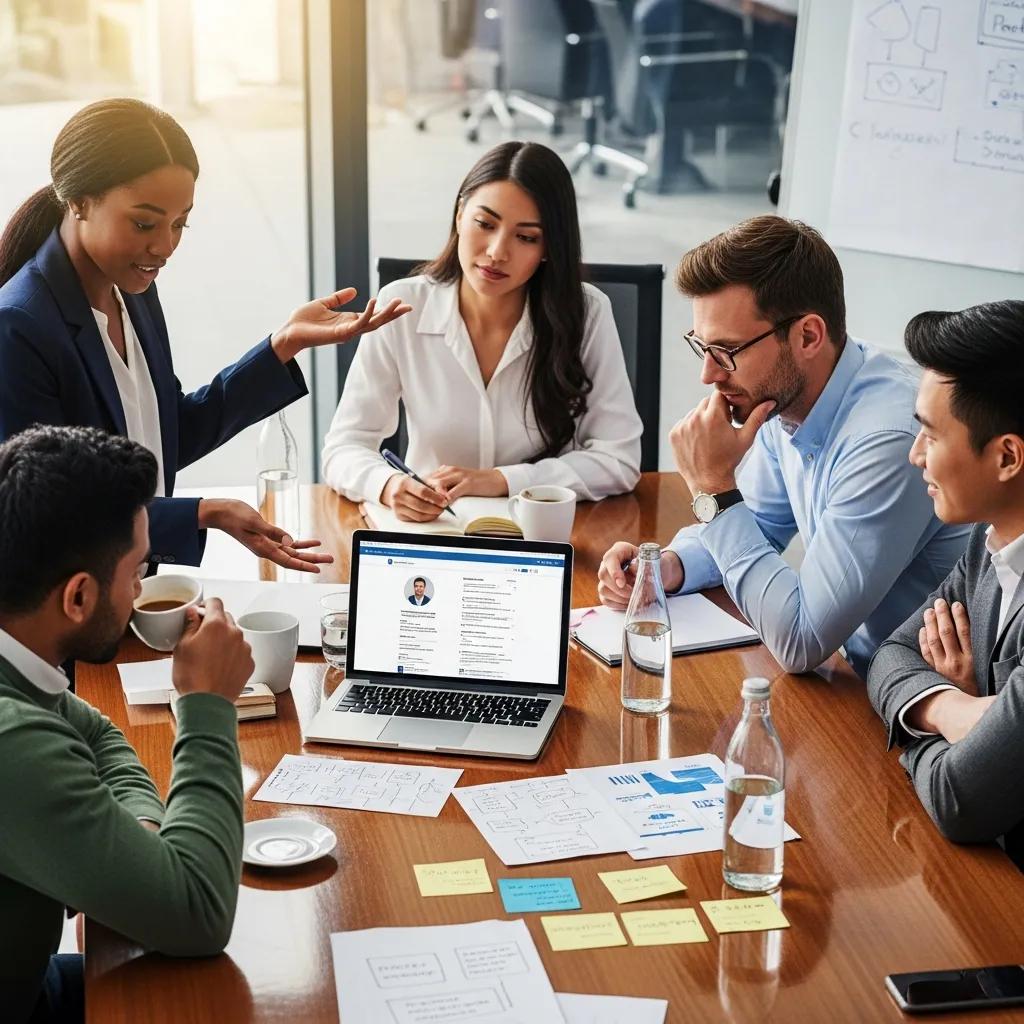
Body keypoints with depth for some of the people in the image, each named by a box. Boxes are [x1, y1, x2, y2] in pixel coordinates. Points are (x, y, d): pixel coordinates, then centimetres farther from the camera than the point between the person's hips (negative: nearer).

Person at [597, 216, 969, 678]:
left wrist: (715, 490, -21)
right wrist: (667, 567, -2)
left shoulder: (888, 441, -28)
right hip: (858, 672, 7)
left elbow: (799, 644, -26)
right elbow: (760, 525, 18)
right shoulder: (782, 399, -1)